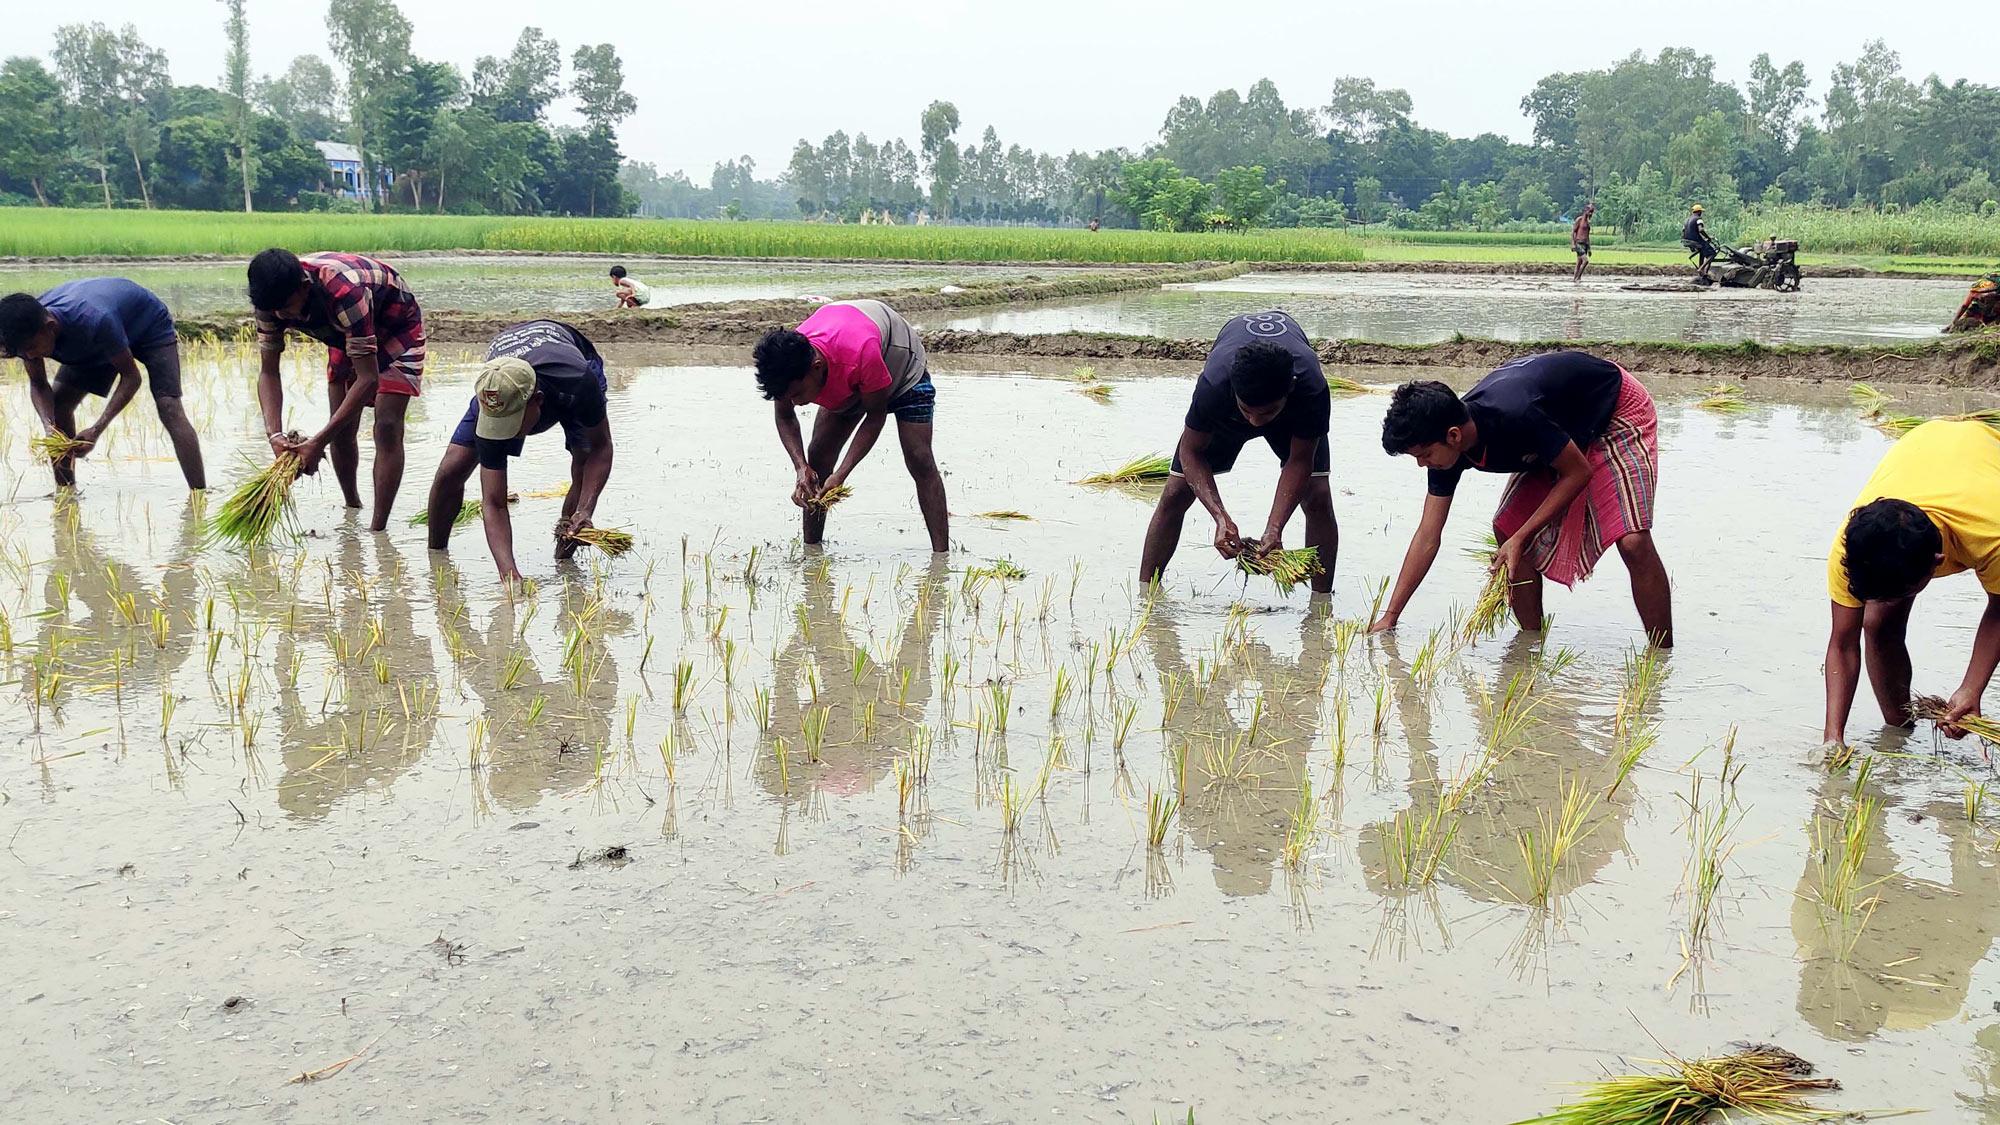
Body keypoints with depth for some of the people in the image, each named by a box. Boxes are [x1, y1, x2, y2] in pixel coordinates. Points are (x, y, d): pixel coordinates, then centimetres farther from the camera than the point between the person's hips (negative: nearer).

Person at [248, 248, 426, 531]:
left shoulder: (345, 292, -44)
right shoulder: (273, 298, -24)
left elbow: (368, 379, -43)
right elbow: (269, 373, -17)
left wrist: (319, 442, -43)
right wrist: (274, 434, -33)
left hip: (396, 327, -6)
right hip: (345, 335, 6)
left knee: (387, 427, -18)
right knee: (341, 429, 4)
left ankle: (378, 529, -18)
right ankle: (352, 508, 27)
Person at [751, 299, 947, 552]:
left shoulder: (861, 352, -46)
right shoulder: (785, 365, -31)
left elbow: (876, 415, -31)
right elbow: (784, 417, -11)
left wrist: (841, 475, -36)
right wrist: (801, 467, -29)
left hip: (902, 363, -5)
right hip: (844, 384, 5)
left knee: (919, 461, -15)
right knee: (818, 456, -5)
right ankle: (810, 551, 5)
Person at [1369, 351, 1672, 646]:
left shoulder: (1513, 416, -41)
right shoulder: (1446, 448, -17)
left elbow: (1578, 473, -26)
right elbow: (1428, 536, -12)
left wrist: (1521, 537, -28)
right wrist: (1389, 617, -13)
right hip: (1562, 427, 7)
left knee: (1633, 542, -20)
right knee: (1507, 528, -4)